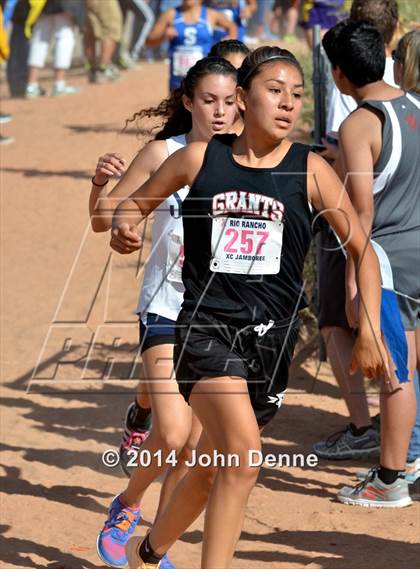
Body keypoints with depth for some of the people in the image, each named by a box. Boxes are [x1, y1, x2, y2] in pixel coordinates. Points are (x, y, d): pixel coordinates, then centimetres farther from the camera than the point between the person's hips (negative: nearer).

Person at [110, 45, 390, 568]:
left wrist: (369, 330, -7)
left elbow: (362, 250, 3)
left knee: (214, 468, 14)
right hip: (206, 328, -2)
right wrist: (125, 226, -8)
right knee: (243, 450, -26)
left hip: (270, 336, 2)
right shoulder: (199, 159, 1)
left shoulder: (310, 171, 0)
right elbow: (136, 202, 16)